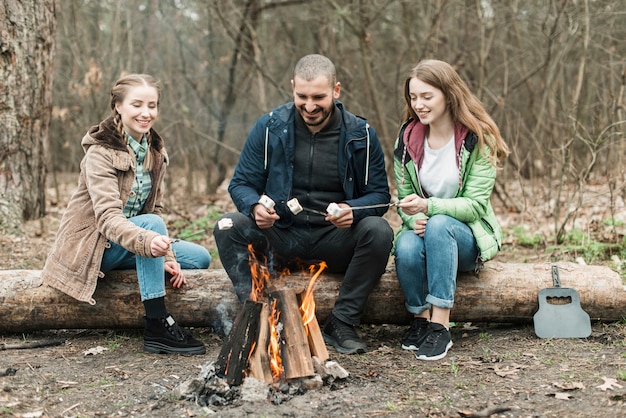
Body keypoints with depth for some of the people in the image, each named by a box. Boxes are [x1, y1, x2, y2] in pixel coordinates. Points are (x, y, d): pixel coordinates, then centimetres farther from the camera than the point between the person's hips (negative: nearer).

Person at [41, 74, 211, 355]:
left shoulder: (155, 151, 4)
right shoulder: (100, 152, -19)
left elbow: (155, 208, 6)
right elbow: (107, 217, -31)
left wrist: (167, 256, -10)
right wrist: (147, 241, -50)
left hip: (126, 247, 7)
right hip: (91, 246, -7)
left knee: (200, 258, -5)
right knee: (152, 223, -32)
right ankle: (157, 327, -32)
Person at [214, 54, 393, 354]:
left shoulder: (361, 135, -2)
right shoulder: (269, 127, -1)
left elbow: (380, 194, 0)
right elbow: (241, 184, 2)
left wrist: (352, 210, -24)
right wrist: (255, 206, -23)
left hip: (335, 240, 0)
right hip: (281, 236, 0)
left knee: (379, 231, -29)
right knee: (227, 227, -25)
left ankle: (341, 324, -16)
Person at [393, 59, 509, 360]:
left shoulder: (478, 140, -10)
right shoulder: (407, 139, 2)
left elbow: (475, 205, -15)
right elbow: (404, 196, 5)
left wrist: (428, 206, -32)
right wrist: (414, 219, -20)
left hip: (468, 238, -2)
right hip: (427, 232, 2)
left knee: (439, 225, -36)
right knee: (407, 247, -33)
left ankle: (440, 327, -31)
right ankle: (421, 319, -9)